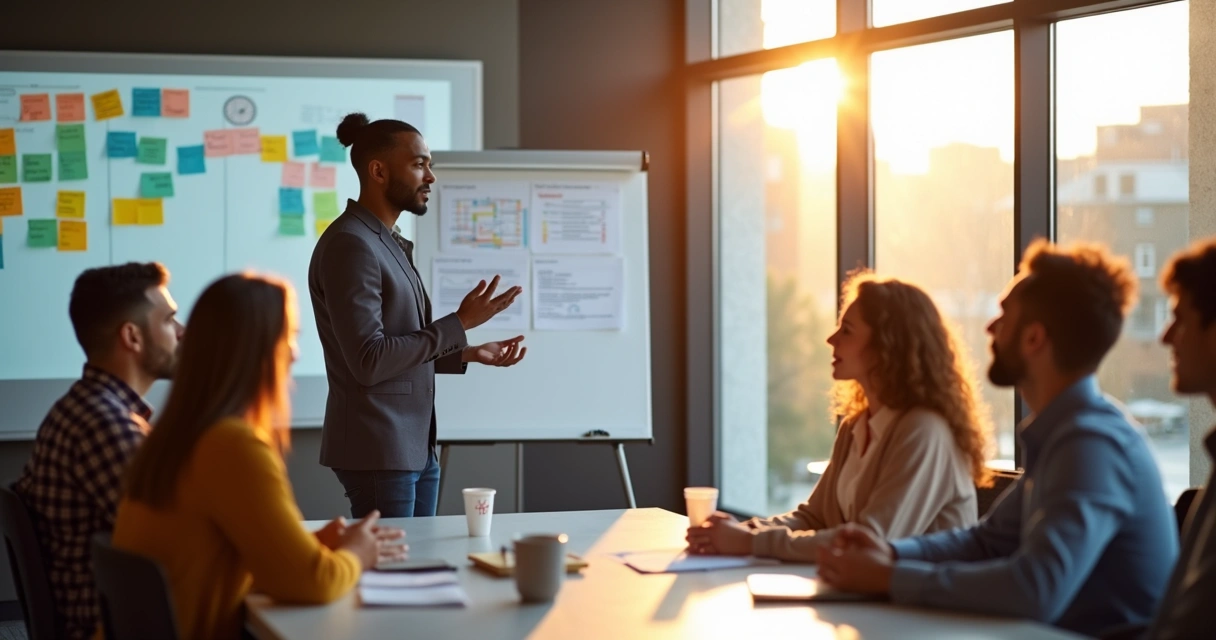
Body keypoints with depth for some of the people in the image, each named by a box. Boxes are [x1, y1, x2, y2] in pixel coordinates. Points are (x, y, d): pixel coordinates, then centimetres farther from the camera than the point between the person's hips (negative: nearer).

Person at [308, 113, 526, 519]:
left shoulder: (389, 243, 15)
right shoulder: (350, 245, -15)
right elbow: (369, 361, -21)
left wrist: (469, 354, 11)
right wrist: (459, 324, -17)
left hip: (416, 448, 9)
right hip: (377, 454, -9)